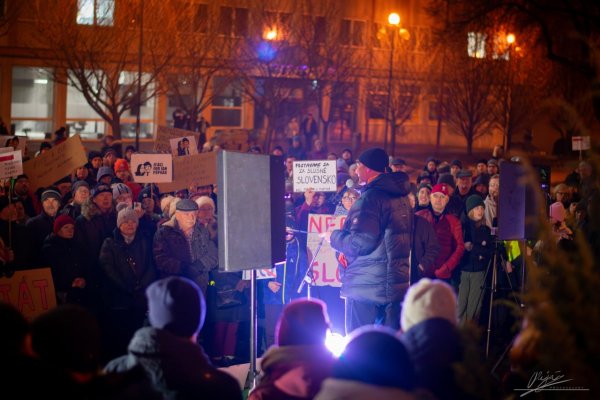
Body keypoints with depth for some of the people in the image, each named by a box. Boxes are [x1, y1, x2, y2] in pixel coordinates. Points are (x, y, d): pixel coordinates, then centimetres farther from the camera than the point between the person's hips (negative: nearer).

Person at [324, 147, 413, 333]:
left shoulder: (372, 197, -14)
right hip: (397, 283, 8)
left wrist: (333, 236, -3)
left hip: (366, 287, -8)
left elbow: (362, 242, -20)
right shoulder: (401, 197, 13)